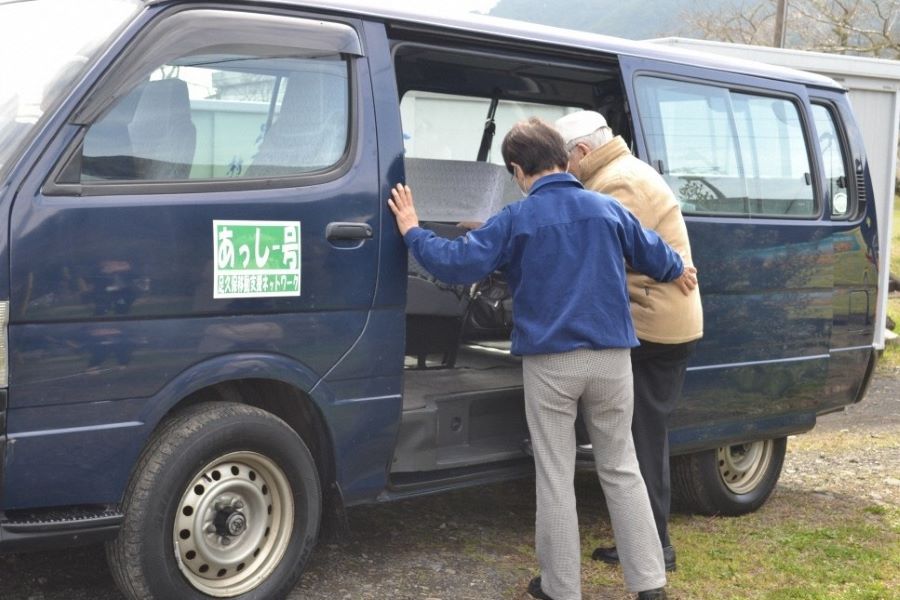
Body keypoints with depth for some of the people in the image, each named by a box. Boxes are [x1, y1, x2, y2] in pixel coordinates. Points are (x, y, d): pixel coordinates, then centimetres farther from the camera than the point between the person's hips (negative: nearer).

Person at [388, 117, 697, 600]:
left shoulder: (516, 219, -4)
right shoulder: (608, 208, 7)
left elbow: (458, 265, -10)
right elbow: (654, 254, 23)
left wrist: (413, 233, 6)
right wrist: (679, 272, 45)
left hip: (550, 362, -3)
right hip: (610, 358, 3)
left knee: (555, 478, 6)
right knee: (621, 469, 14)